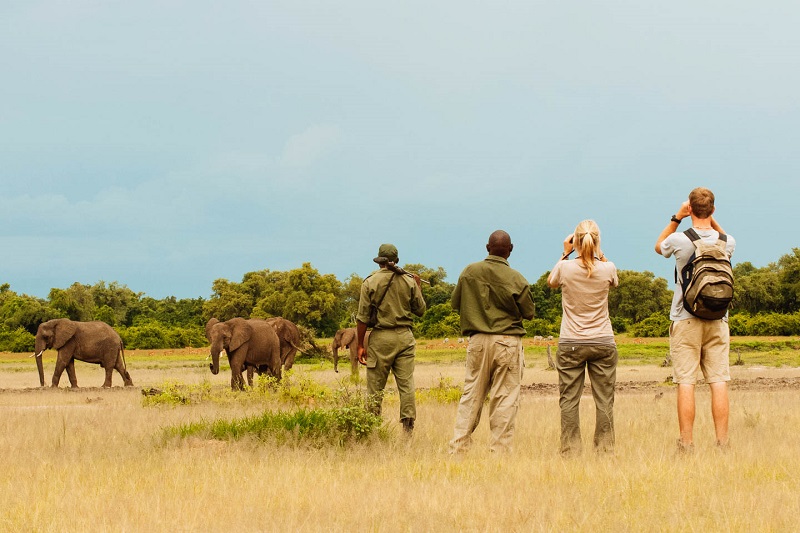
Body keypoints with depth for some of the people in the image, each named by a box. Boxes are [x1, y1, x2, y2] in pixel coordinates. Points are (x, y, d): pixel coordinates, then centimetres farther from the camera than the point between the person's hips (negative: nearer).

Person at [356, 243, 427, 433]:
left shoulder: (370, 282, -3)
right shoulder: (409, 281, 2)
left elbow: (363, 317, -5)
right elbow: (420, 310, 12)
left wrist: (360, 345, 0)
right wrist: (418, 287, 27)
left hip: (381, 338, -2)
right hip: (404, 336, 2)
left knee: (375, 387, 3)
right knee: (406, 384, 3)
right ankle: (408, 426, -1)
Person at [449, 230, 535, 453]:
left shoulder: (470, 272, -1)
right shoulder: (515, 279, -9)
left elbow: (455, 303, 10)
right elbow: (529, 313, 1)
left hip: (478, 341, 3)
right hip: (508, 342, -3)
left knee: (471, 395, 8)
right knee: (505, 397, 1)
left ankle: (458, 446, 4)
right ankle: (499, 448, 0)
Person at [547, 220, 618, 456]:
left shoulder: (565, 268, -9)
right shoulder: (607, 269, -7)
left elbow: (551, 282, 15)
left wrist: (565, 253, 13)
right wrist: (599, 253, 12)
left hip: (570, 344, -1)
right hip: (603, 343, 1)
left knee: (569, 399, 4)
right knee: (604, 399, 5)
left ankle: (570, 450, 1)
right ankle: (605, 449, 5)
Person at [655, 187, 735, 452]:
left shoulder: (679, 240, -9)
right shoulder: (727, 242, -1)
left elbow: (659, 246, 15)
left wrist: (676, 218, 11)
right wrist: (711, 220, 15)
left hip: (685, 321, -2)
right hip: (717, 321, 2)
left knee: (686, 382, -2)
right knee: (719, 382, 1)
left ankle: (686, 445, -4)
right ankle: (722, 444, -1)